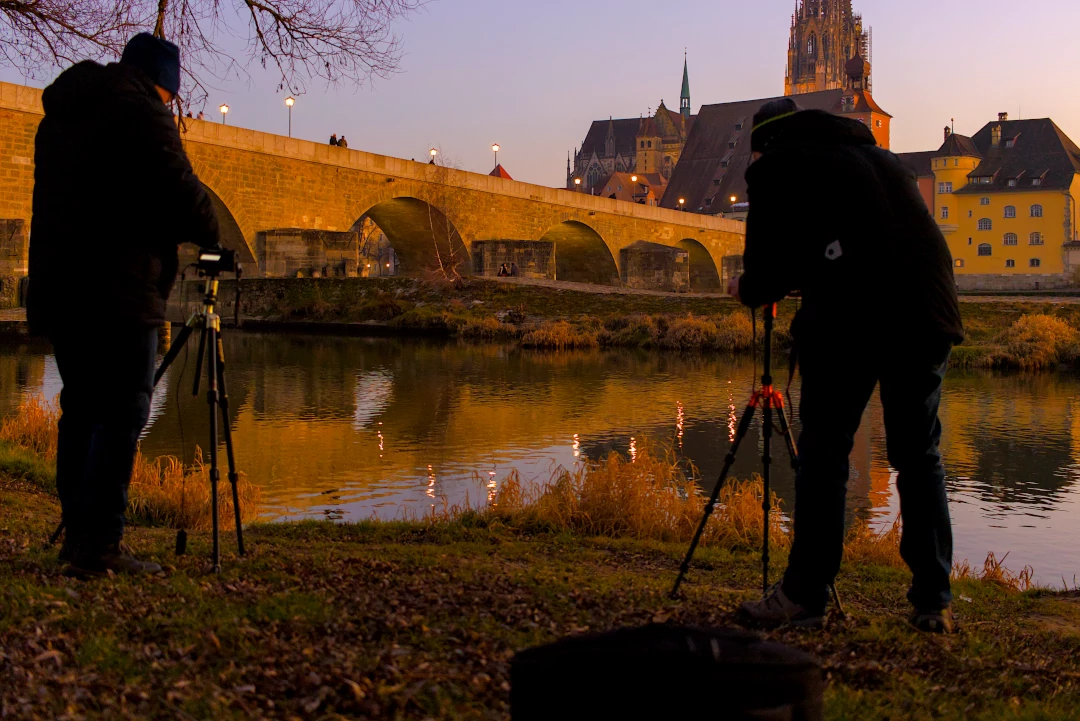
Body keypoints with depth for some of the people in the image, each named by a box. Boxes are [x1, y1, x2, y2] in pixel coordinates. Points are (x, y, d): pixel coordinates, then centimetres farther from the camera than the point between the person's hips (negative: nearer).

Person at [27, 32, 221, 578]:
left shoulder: (59, 115, 21)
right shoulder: (142, 112, -8)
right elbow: (180, 193, -13)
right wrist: (208, 235, 7)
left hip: (57, 288, 9)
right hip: (115, 293, -9)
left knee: (82, 409, 15)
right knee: (122, 412, -7)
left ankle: (77, 533, 20)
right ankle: (97, 545, -9)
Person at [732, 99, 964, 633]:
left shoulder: (775, 166, 10)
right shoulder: (877, 154, 28)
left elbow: (768, 262, 6)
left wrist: (750, 290, 29)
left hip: (849, 318, -5)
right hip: (926, 317, 6)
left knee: (823, 454, 3)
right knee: (919, 458, 11)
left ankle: (804, 597, 7)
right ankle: (934, 602, 10)